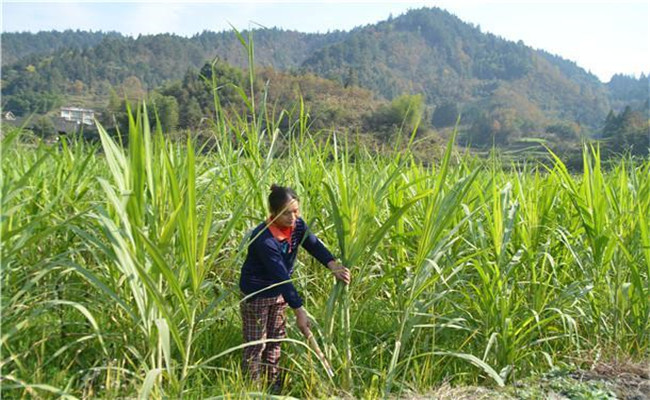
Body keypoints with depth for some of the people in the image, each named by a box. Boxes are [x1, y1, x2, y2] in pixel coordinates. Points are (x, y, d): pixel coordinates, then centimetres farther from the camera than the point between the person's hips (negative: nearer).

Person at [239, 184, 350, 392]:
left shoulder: (297, 225, -10)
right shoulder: (263, 239, -33)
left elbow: (314, 245, -19)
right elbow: (281, 276, -36)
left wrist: (334, 266, -39)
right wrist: (299, 311, -36)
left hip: (279, 292, 7)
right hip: (256, 294, -7)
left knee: (275, 339, 19)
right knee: (256, 344, 2)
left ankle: (272, 383, 33)